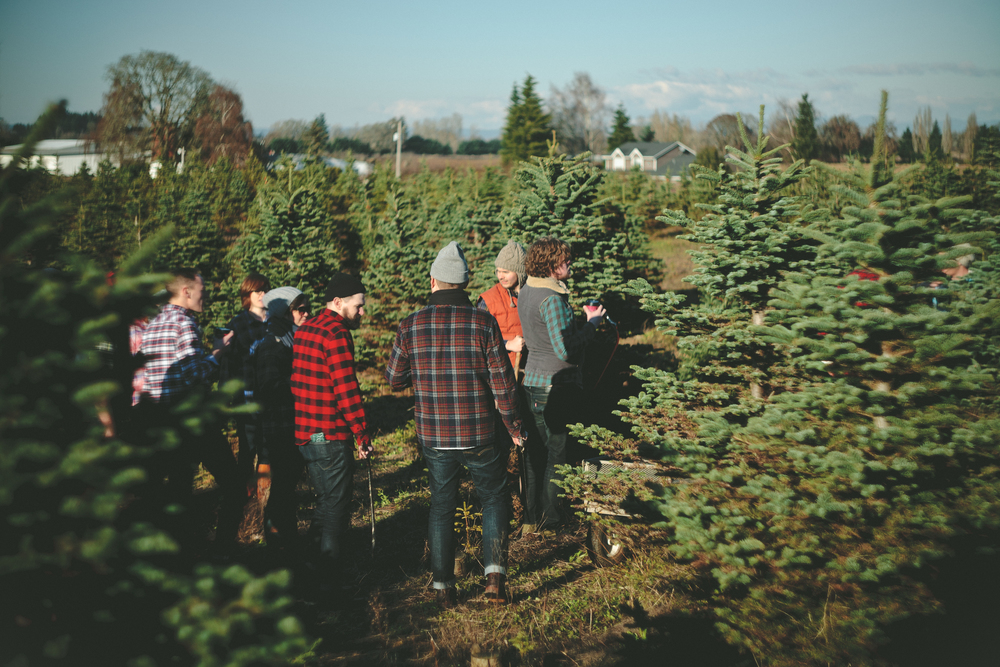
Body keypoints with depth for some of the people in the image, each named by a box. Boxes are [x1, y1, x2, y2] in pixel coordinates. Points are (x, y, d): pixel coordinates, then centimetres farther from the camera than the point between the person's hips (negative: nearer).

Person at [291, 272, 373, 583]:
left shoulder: (304, 330, 13)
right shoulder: (336, 334, -16)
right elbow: (347, 390, -20)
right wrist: (363, 435, -12)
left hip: (302, 431, 9)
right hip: (330, 436, -9)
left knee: (325, 500, 22)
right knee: (336, 507, 1)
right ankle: (329, 577, 7)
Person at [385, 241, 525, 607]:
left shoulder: (412, 326, -5)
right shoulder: (483, 322, -10)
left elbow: (394, 379, 5)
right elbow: (502, 382, -8)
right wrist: (513, 426, 5)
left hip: (434, 437, 2)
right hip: (479, 436, -2)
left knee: (442, 507, 17)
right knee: (494, 499, 18)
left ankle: (443, 585, 21)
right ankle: (495, 576, 7)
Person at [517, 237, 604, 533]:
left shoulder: (526, 292, 8)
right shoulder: (552, 298, -21)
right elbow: (565, 350, -23)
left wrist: (579, 319, 13)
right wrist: (592, 323, -12)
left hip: (532, 383, 9)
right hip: (557, 386, -9)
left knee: (536, 450, 16)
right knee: (557, 452, 6)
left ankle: (532, 514, 25)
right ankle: (550, 518, 18)